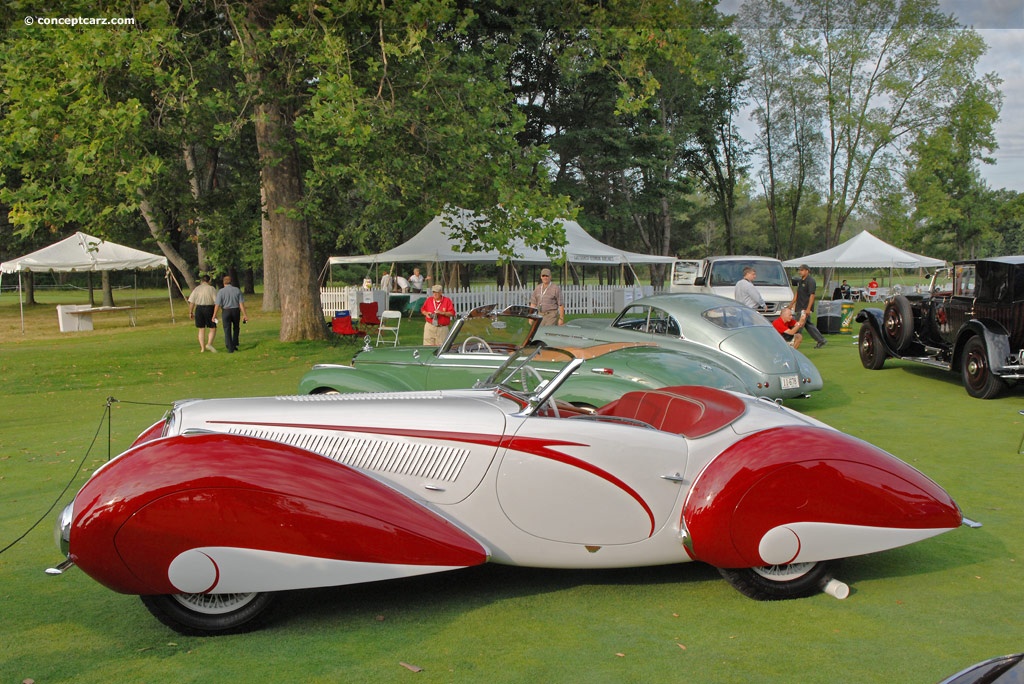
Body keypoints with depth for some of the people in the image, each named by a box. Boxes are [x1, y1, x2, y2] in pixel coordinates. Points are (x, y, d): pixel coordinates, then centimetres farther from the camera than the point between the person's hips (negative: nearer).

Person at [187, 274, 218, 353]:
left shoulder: (196, 289, 6)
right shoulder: (211, 288, -1)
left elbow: (191, 302, 1)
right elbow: (216, 301, -8)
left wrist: (191, 312, 6)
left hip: (199, 309, 3)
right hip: (209, 308, -3)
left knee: (201, 329, 10)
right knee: (213, 329, 4)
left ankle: (202, 348, 8)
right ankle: (209, 344, -16)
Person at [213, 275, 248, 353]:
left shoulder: (221, 291, -7)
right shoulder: (237, 290, -2)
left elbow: (217, 305, -11)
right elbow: (241, 303, -6)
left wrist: (214, 315, -4)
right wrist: (244, 315, -5)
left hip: (226, 312, -1)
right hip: (236, 311, 2)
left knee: (227, 330, 5)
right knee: (236, 328, 23)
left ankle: (230, 348, 1)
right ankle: (235, 344, 16)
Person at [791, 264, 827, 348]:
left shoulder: (811, 281, -12)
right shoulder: (800, 281, 14)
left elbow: (812, 295, -17)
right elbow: (797, 294, 23)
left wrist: (808, 309, -22)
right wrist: (791, 304, 20)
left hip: (805, 308, -9)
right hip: (799, 308, 9)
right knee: (808, 325, 13)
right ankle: (821, 340, 20)